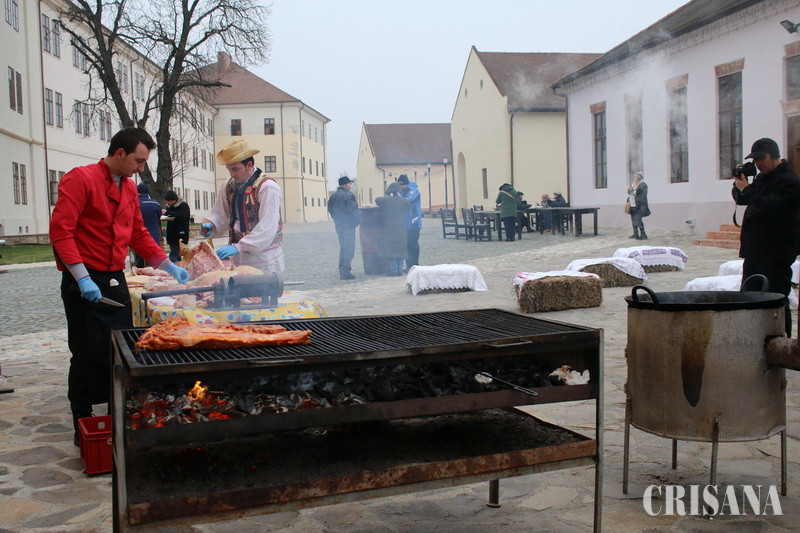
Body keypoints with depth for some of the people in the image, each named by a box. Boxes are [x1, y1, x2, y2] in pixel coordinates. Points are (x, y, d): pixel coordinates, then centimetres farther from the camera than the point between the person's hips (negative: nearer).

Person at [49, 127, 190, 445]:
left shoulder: (129, 187, 13)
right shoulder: (81, 179, -11)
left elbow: (139, 235, 20)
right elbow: (61, 231, -17)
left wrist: (170, 267, 11)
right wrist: (82, 278, -24)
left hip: (115, 280, 8)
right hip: (85, 282, -7)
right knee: (89, 356, -2)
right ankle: (82, 425, 12)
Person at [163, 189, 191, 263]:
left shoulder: (184, 205, -8)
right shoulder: (169, 207, 14)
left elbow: (182, 216, -25)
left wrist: (167, 213, -27)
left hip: (180, 236, -8)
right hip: (172, 235, 8)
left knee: (173, 257, -16)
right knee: (177, 256, 12)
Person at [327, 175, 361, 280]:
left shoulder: (333, 196, 10)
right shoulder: (348, 196, -15)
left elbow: (330, 210, 14)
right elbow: (353, 211, -17)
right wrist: (358, 220, -3)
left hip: (338, 226, 8)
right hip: (348, 226, -8)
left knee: (342, 248, 17)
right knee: (349, 249, -4)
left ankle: (341, 271, 18)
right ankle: (346, 272, -7)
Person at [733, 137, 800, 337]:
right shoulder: (762, 177, 16)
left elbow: (767, 207, -25)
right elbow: (740, 199, 20)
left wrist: (746, 189, -16)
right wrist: (739, 184, 1)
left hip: (775, 252, -9)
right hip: (755, 249, 9)